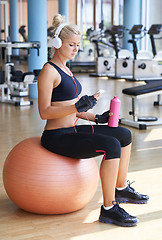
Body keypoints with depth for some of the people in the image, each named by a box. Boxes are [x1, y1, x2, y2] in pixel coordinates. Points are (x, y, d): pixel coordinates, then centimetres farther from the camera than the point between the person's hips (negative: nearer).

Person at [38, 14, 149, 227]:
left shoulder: (65, 69, 15)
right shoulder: (48, 71, -14)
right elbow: (45, 112, -20)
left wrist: (96, 118, 9)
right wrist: (77, 106, -29)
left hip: (72, 130, 10)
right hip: (57, 137, -10)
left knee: (125, 135, 9)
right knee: (112, 145, -27)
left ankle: (121, 188, 23)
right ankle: (109, 209, -18)